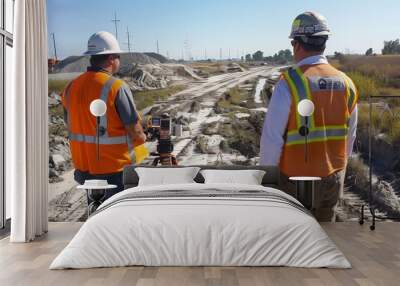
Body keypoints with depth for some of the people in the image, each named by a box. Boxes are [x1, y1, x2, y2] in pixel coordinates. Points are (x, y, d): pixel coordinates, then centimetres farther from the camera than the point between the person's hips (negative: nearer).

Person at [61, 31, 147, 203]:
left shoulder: (71, 88, 0)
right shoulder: (117, 87, -19)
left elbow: (71, 126, 9)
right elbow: (135, 132, -18)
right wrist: (142, 137, 3)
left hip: (84, 166, 6)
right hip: (116, 168, -6)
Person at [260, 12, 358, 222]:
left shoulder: (290, 81, -17)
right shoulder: (345, 82, 0)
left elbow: (272, 137, -17)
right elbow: (350, 136, 9)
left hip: (298, 180, -5)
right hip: (334, 178, 5)